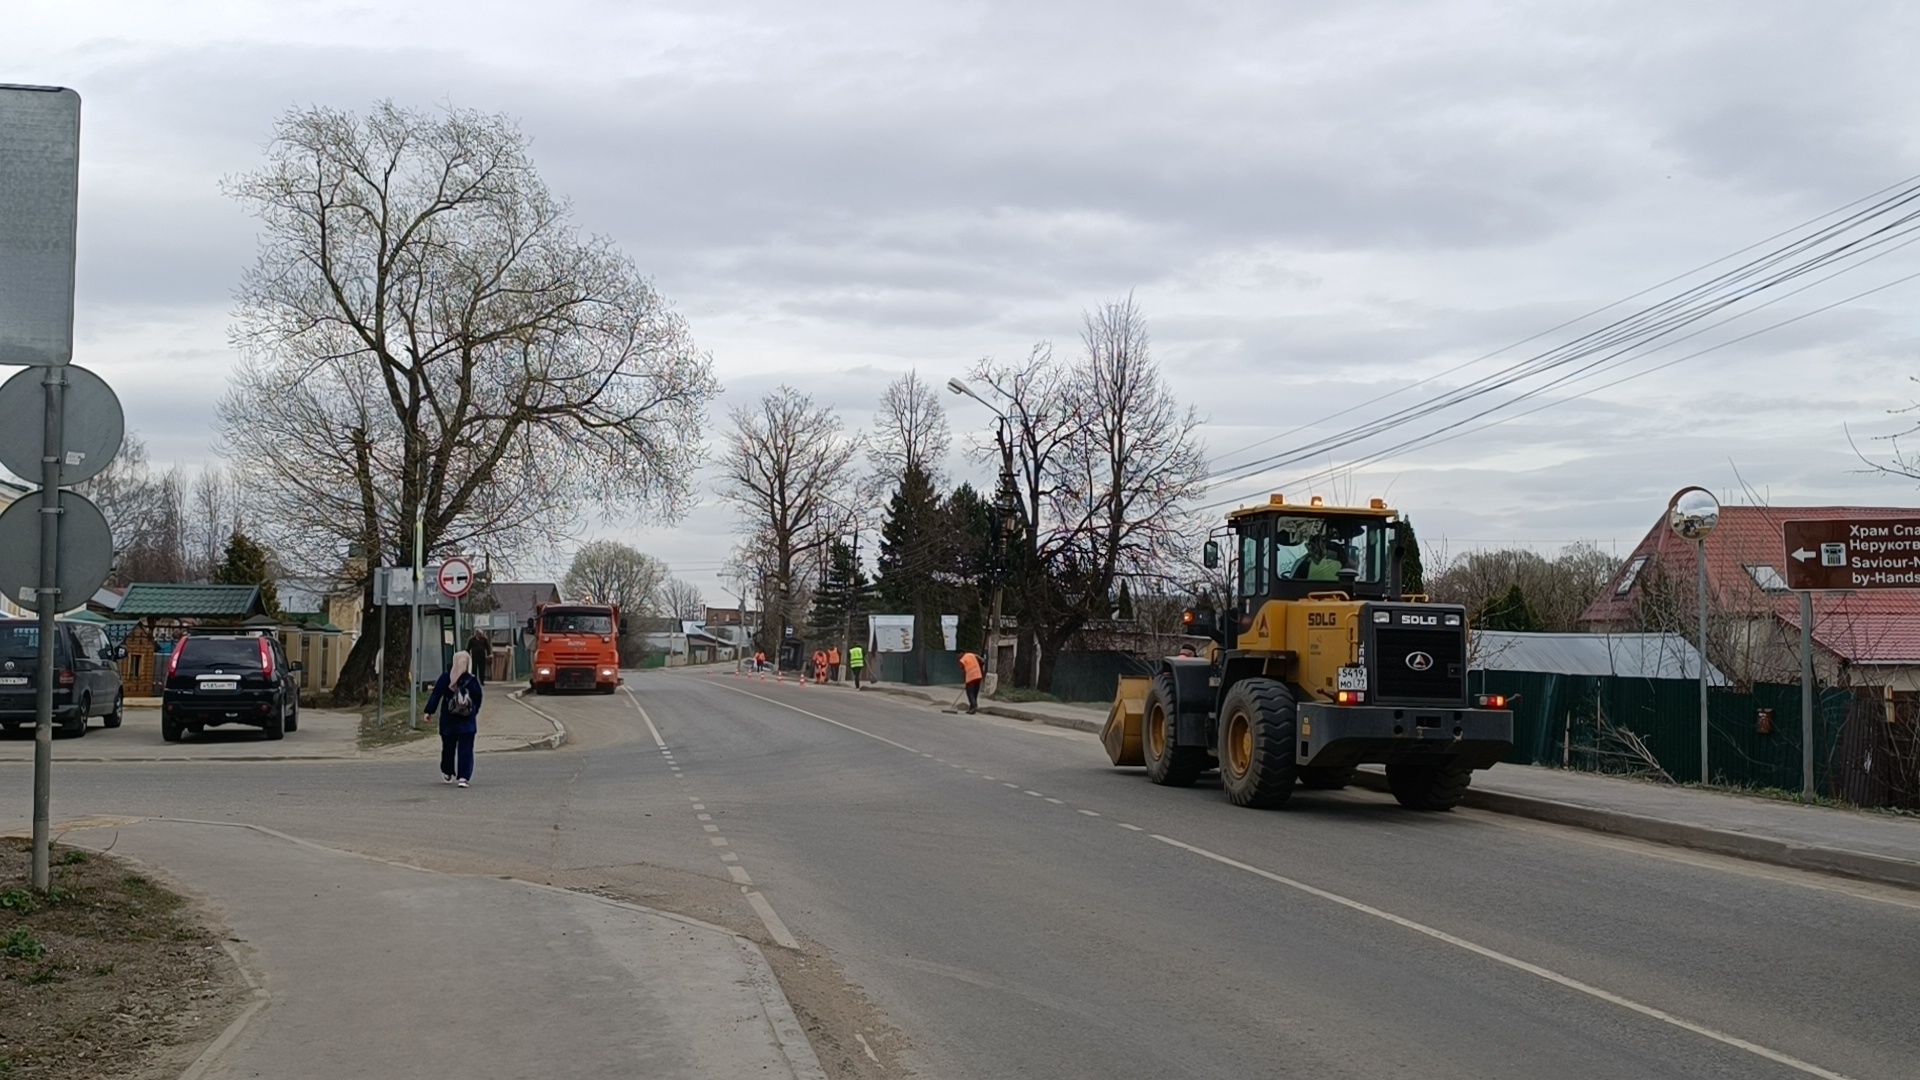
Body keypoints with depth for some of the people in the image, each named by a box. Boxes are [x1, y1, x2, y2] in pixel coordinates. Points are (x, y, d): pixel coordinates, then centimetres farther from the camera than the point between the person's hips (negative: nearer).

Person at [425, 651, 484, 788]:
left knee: (448, 748, 16)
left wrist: (429, 712, -4)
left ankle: (447, 774, 30)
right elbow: (478, 700, 1)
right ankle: (464, 777, -12)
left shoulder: (445, 678, -7)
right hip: (467, 722, -1)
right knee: (466, 750, -1)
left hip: (448, 721, 1)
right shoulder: (473, 681, -7)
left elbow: (436, 695, -7)